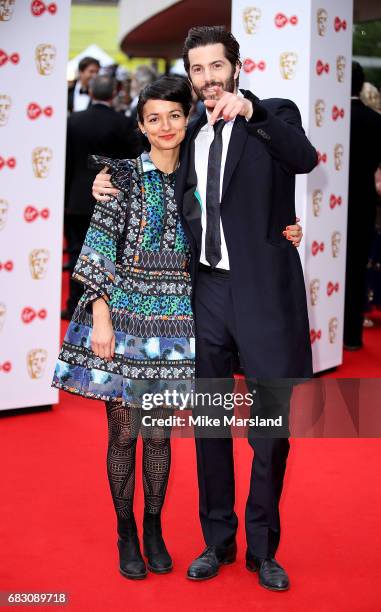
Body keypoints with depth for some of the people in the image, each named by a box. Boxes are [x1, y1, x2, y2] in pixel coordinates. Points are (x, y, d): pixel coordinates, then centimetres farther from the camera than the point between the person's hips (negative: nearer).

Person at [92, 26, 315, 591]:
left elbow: (304, 158, -24)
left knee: (273, 422, 4)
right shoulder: (192, 134, 11)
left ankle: (263, 548, 21)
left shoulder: (273, 116, -3)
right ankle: (218, 541, 29)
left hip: (263, 290, -4)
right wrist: (114, 190, 3)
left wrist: (250, 110, -36)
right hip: (207, 289, 5)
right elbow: (179, 207, 17)